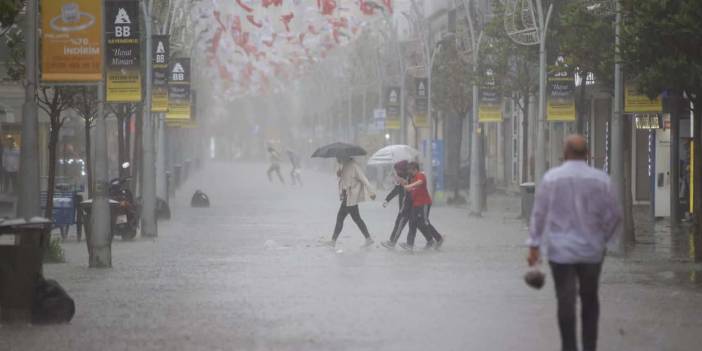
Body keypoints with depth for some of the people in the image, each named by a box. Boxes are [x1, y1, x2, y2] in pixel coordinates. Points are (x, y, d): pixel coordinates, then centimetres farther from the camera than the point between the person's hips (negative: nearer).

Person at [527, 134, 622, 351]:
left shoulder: (551, 178, -7)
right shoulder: (601, 179, -4)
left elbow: (539, 213, -5)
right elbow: (614, 215, -2)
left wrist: (534, 246, 0)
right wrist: (602, 239, 13)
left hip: (560, 250, -1)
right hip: (592, 250, 2)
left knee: (565, 301, 3)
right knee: (590, 299, 16)